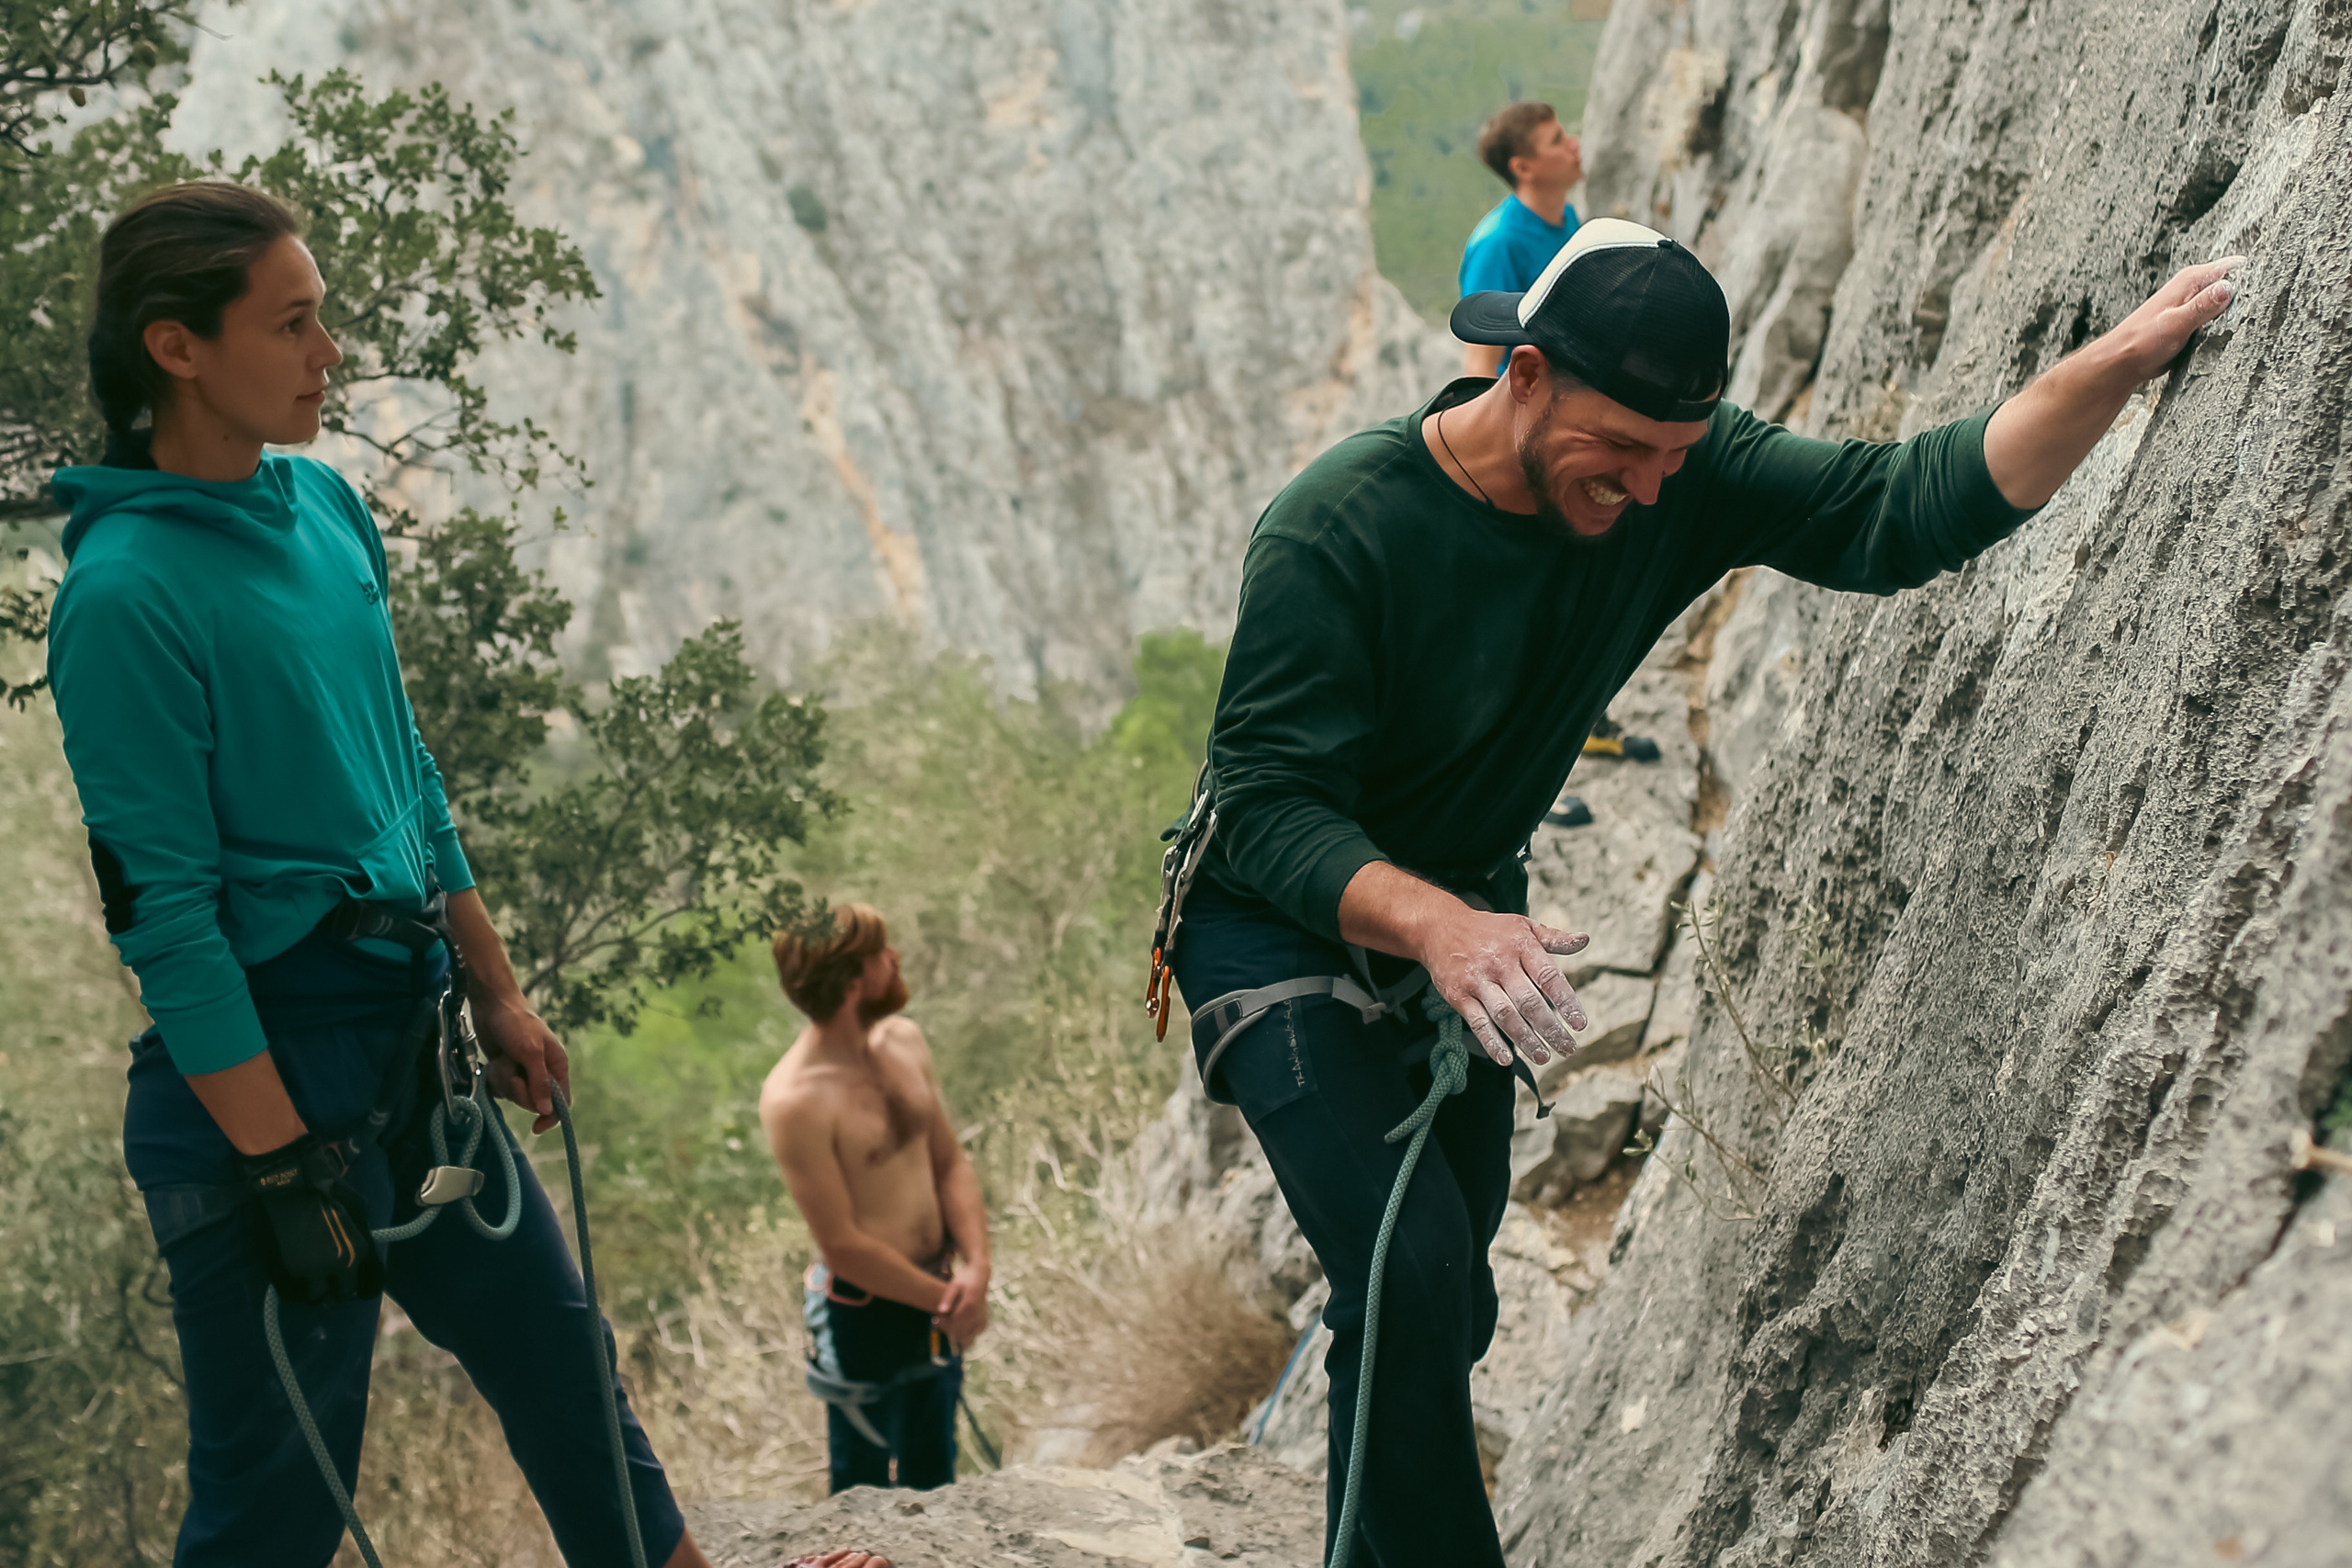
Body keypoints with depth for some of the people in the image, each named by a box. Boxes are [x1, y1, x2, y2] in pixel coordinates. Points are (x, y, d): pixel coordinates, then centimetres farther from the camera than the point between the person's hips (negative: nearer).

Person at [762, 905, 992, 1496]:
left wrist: (977, 1266, -11)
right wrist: (945, 1299, -14)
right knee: (865, 1495, 12)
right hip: (864, 1312, -7)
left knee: (932, 1481, 24)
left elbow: (950, 1162, 4)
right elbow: (842, 1244, -22)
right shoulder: (795, 1099, -26)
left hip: (933, 1299, 7)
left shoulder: (903, 1040, -3)